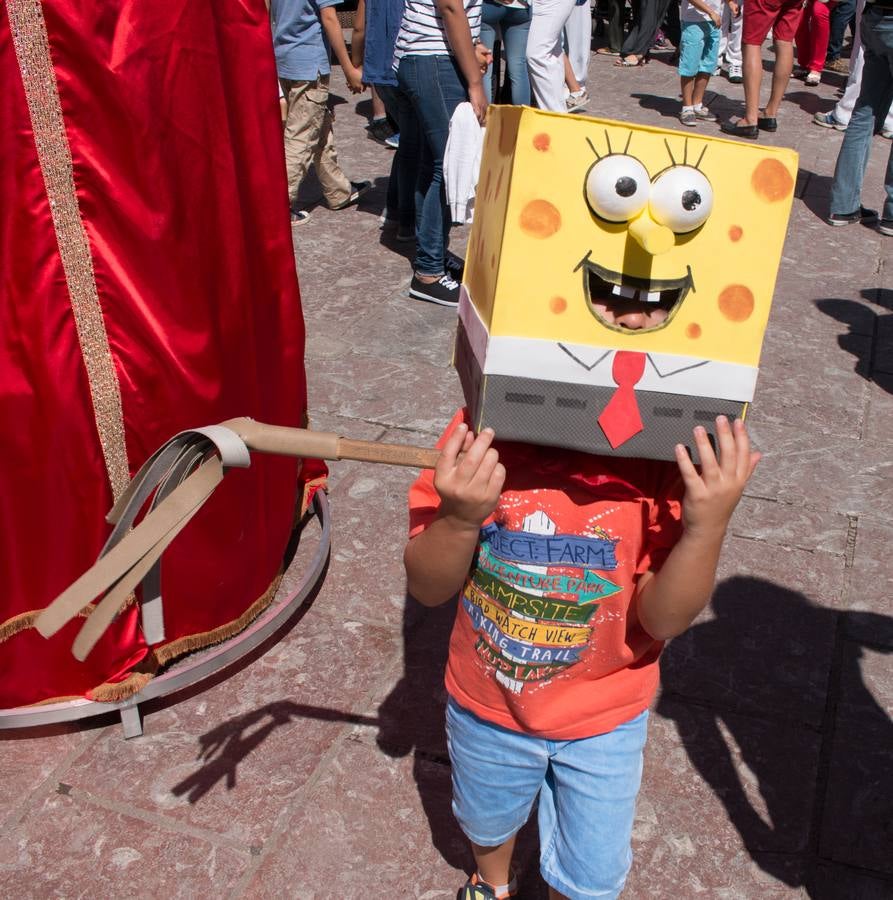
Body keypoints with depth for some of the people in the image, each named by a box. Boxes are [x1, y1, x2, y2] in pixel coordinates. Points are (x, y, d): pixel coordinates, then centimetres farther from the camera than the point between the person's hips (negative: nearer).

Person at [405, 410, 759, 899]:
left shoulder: (658, 454, -27)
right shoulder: (478, 433, -24)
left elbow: (663, 619, -24)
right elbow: (426, 588, -19)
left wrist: (707, 528, -41)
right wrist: (459, 518, -39)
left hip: (602, 717, -1)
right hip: (486, 698, 2)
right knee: (485, 821, 32)